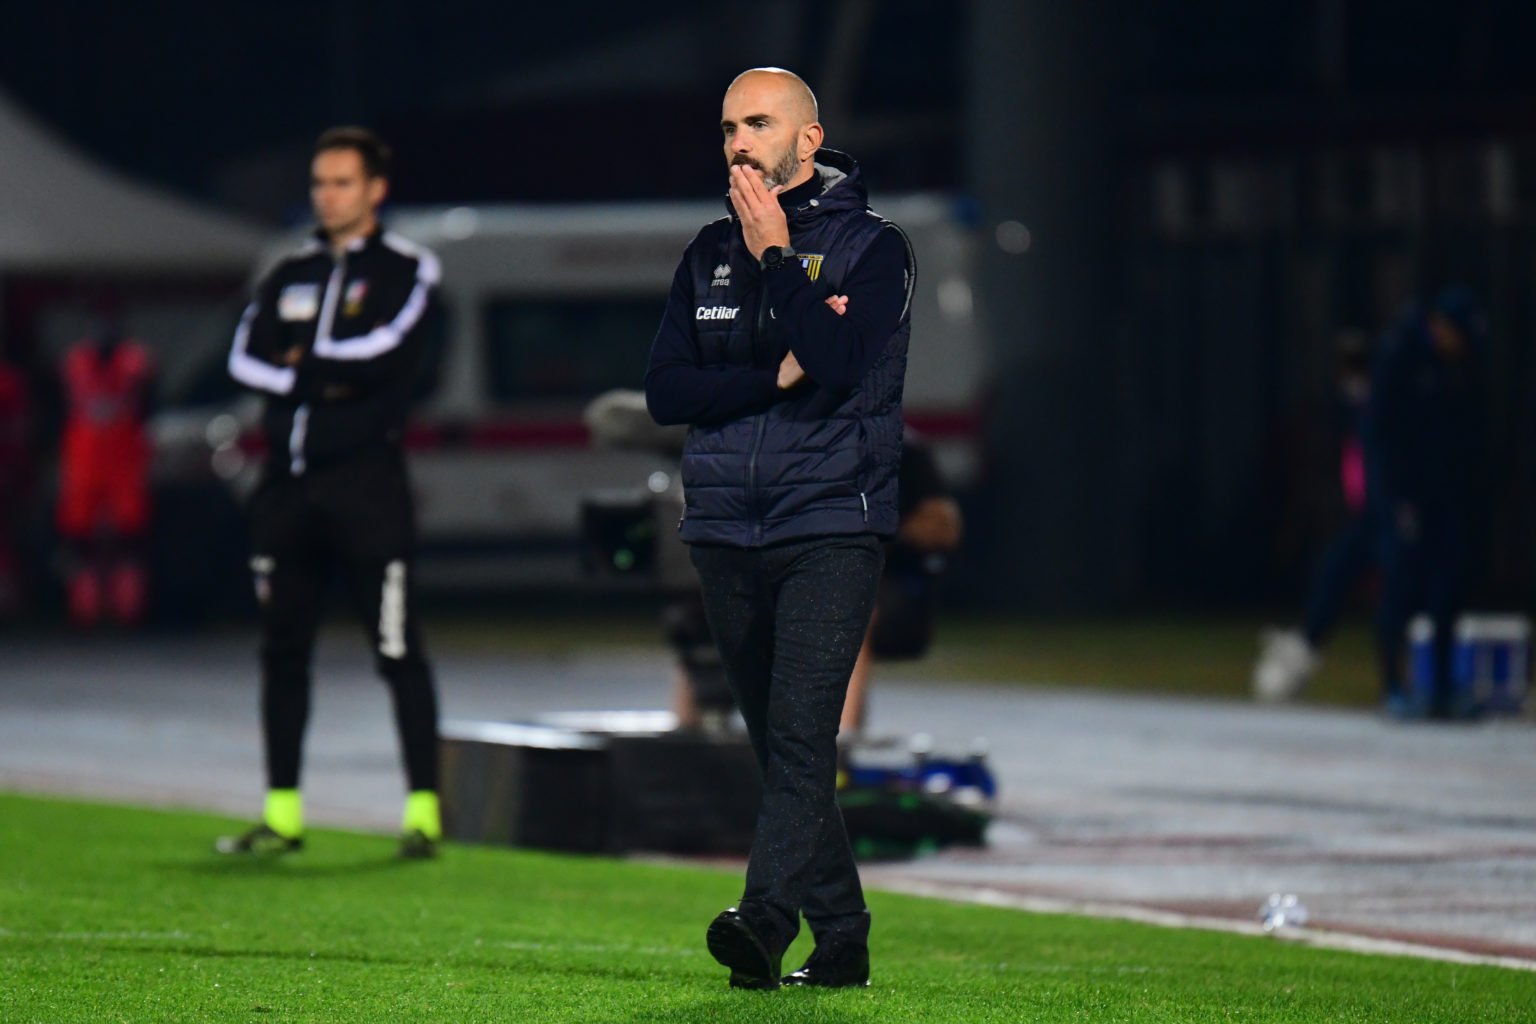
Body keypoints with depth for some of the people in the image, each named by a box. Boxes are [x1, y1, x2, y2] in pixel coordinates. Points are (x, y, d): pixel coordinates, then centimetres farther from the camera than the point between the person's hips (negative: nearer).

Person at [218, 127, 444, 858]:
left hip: (365, 482, -5)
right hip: (288, 482, 6)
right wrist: (329, 379, -9)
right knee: (282, 651, 7)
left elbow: (382, 352, -14)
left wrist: (302, 364, -3)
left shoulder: (406, 271, 2)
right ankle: (282, 814, 13)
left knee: (397, 651, -6)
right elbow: (246, 359, 4)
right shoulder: (291, 276, 17)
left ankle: (423, 811, -5)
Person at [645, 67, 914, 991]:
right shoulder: (711, 253, 13)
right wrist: (777, 375, -10)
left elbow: (840, 360, -18)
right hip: (727, 533, 6)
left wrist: (776, 255, -11)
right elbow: (665, 390, 3)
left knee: (801, 733, -18)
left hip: (832, 527, -6)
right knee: (780, 744, 8)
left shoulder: (873, 247, 0)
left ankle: (766, 919, -30)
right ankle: (842, 940, 15)